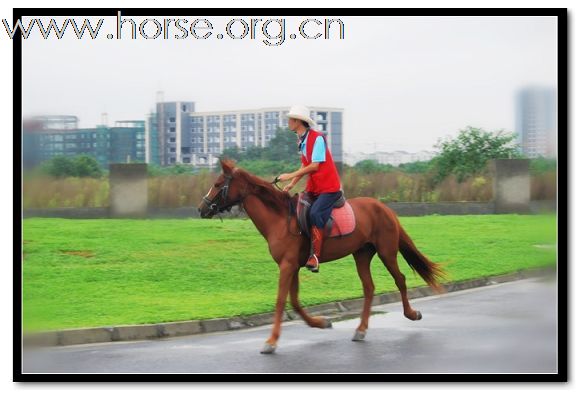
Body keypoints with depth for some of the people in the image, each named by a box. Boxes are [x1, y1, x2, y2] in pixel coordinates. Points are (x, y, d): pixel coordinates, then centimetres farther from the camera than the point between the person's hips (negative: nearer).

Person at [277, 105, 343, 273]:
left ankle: (315, 257, -29)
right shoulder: (302, 141, 13)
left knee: (315, 214, -27)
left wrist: (291, 176, -17)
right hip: (313, 188, 10)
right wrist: (292, 184, 4)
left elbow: (314, 165, -20)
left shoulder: (317, 138, -15)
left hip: (329, 187, -10)